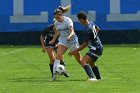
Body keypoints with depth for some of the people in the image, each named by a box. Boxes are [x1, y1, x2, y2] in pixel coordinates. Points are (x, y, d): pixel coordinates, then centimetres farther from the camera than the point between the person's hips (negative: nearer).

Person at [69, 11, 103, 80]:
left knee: (83, 62, -22)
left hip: (96, 49, -10)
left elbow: (84, 44, -21)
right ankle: (98, 78, 36)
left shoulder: (86, 30, -25)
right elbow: (97, 29, 26)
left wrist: (74, 51, -15)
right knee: (91, 63, 28)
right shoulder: (91, 23, 3)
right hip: (98, 47, 10)